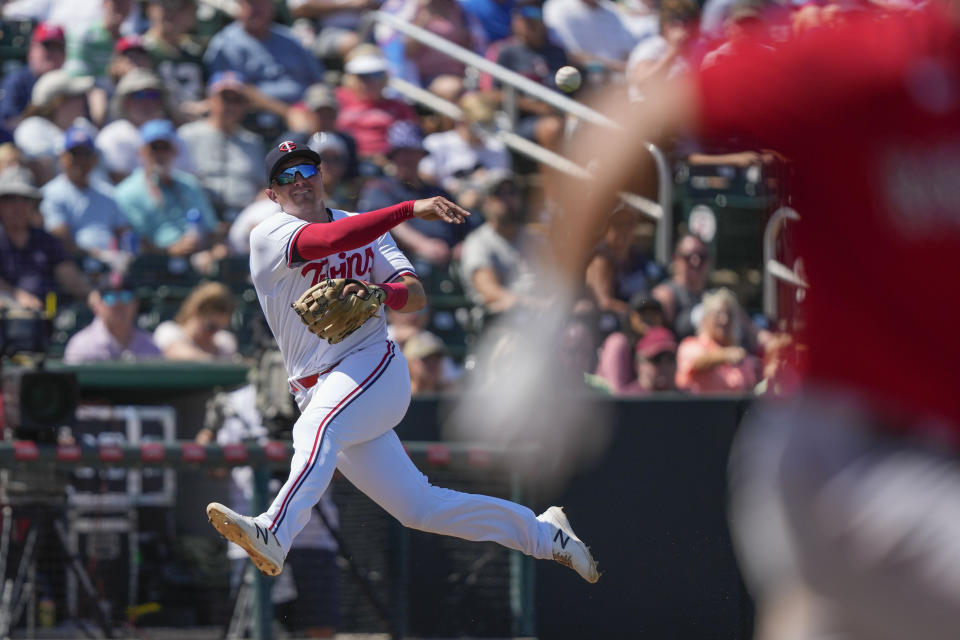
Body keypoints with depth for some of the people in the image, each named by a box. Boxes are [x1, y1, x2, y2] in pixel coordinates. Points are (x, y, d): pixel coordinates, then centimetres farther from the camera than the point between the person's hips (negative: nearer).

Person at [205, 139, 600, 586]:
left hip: (373, 365, -1)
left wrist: (379, 293, -21)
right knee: (419, 507, -1)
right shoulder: (270, 236, 0)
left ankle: (275, 533, -53)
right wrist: (412, 209, -28)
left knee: (319, 426, -34)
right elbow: (330, 239, -20)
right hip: (320, 393, 1)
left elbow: (416, 296, 4)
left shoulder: (366, 230, 11)